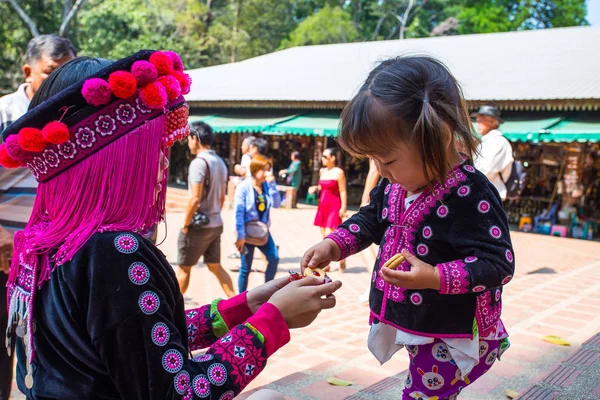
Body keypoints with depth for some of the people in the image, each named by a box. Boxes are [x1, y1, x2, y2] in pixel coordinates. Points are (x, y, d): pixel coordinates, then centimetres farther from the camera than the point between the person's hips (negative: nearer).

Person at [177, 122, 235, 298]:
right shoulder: (220, 162, 9)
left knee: (184, 268, 7)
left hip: (199, 226, -7)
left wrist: (185, 224, -11)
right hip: (216, 224, 8)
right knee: (215, 266, 14)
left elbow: (195, 199, -21)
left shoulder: (199, 162, -17)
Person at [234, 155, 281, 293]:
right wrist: (240, 235, -20)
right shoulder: (244, 187, -12)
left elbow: (277, 204, -8)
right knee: (246, 268, 3)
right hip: (247, 231, -5)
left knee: (274, 258, -9)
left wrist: (272, 184, -14)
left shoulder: (267, 185, 3)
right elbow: (238, 212, -15)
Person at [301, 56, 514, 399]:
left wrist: (435, 277, -31)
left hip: (452, 335, -7)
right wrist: (334, 245, -2)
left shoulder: (472, 196, -25)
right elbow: (372, 219, 13)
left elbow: (498, 264, -22)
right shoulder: (397, 183, -3)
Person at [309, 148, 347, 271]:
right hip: (323, 205, 7)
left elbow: (343, 191, -12)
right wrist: (315, 188, 4)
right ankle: (326, 264, 17)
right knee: (324, 236, 9)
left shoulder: (338, 172, -10)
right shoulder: (322, 171, 11)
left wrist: (343, 208, -16)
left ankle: (342, 259, 9)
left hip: (334, 206, -7)